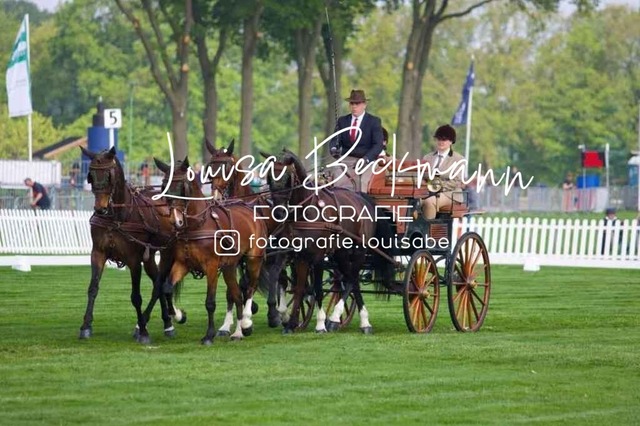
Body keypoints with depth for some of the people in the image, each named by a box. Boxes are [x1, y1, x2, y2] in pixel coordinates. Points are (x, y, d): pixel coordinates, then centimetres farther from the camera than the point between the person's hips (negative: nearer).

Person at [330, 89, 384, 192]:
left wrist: (366, 159, -23)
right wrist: (334, 149, -19)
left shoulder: (374, 121, 3)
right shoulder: (342, 121, 15)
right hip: (346, 160, 3)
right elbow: (336, 140, 7)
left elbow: (378, 144, -6)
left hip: (367, 160, -3)